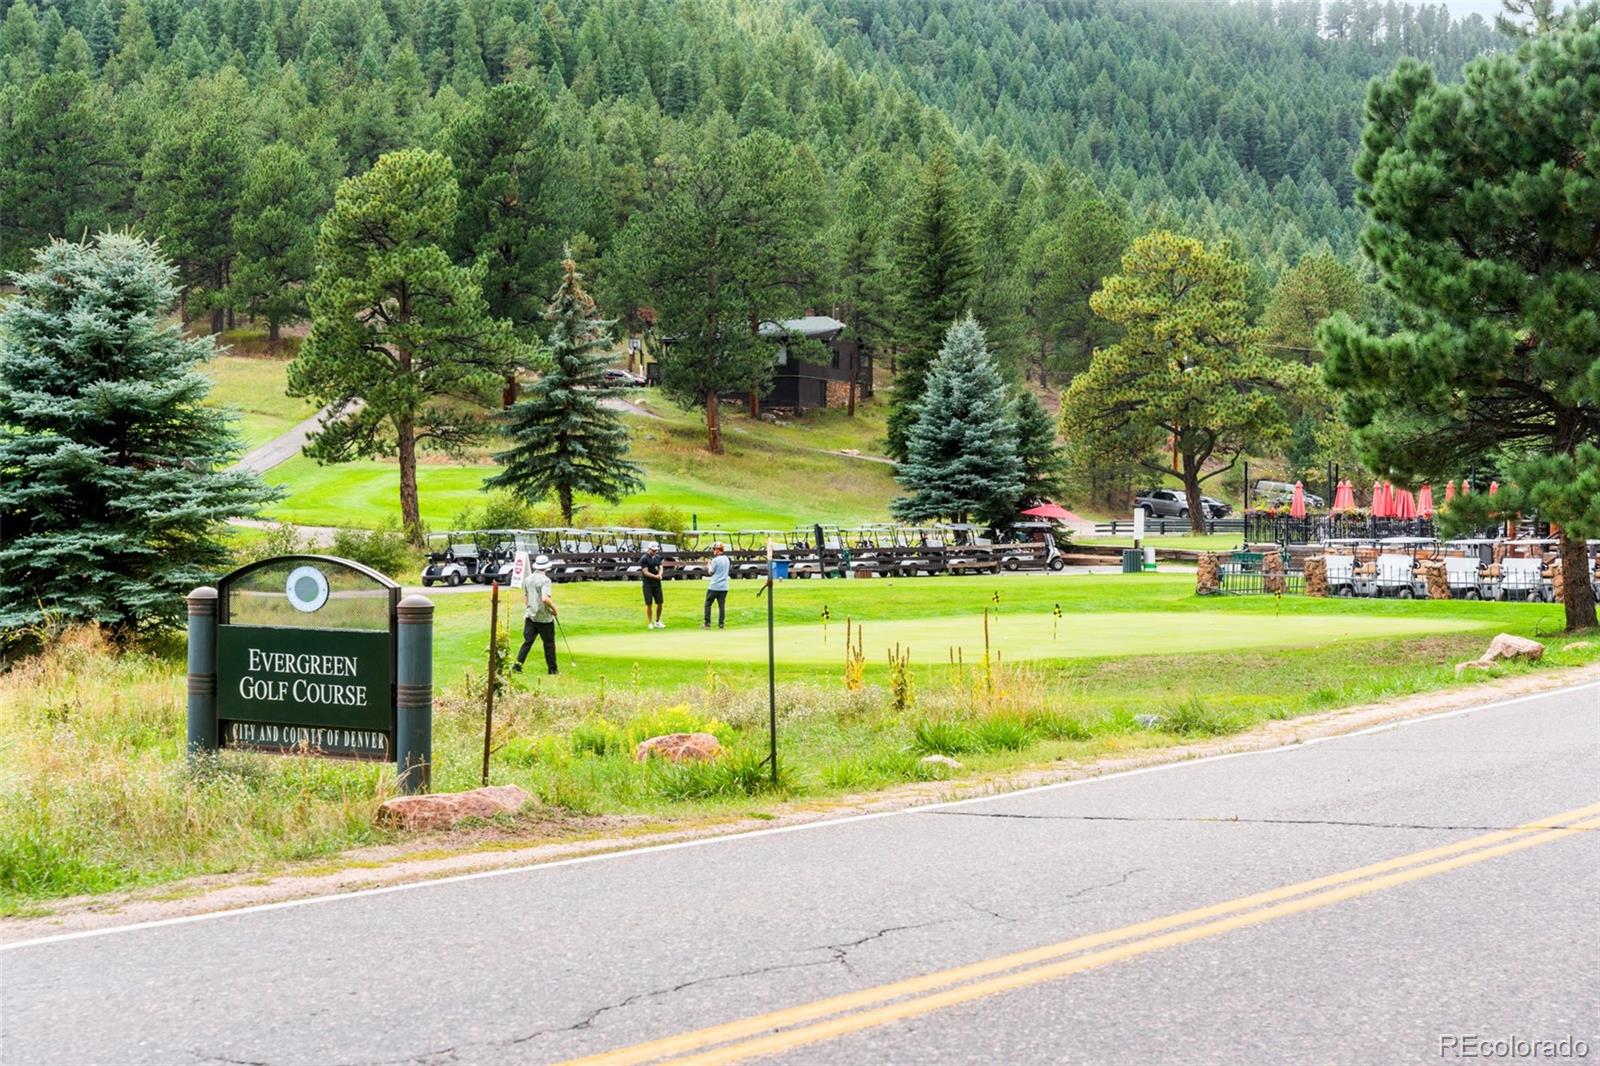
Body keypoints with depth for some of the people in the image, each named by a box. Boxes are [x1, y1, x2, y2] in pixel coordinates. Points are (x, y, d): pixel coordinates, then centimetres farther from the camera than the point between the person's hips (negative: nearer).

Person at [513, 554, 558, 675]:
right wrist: (553, 607, -11)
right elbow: (545, 598, -27)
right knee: (549, 643, 7)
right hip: (544, 617, -6)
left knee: (527, 642, 7)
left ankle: (517, 665, -4)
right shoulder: (545, 580, -17)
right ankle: (552, 669, 14)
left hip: (530, 615, 6)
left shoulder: (527, 579, 6)